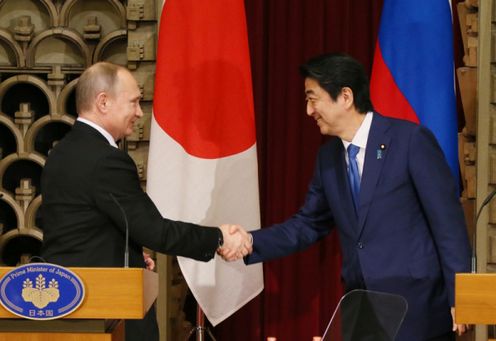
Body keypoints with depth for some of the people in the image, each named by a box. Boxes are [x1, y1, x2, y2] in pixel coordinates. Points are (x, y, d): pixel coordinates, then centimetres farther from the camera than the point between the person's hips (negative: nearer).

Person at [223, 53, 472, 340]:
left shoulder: (411, 140, -10)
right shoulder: (328, 156, 10)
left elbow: (448, 221, -10)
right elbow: (307, 226, 15)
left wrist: (458, 299, -13)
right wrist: (249, 243, -1)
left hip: (418, 308, -6)